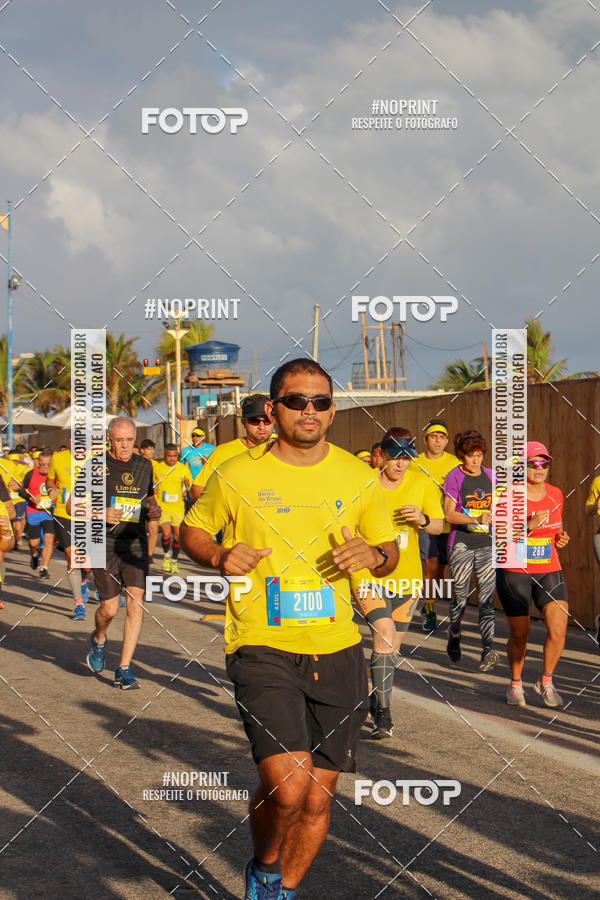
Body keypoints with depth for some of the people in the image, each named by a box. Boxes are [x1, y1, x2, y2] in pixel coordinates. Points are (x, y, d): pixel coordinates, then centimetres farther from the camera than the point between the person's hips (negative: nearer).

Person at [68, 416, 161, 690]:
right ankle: (98, 639, 34)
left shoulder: (144, 465, 10)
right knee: (109, 608, -2)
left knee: (136, 604, -9)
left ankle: (124, 669, -2)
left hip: (136, 544, 3)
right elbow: (72, 505, 0)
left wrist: (154, 509, 2)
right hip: (105, 546, -3)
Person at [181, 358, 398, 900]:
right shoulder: (237, 476, -1)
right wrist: (220, 558, -10)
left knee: (318, 797, 9)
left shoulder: (358, 477, 6)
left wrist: (375, 555, -9)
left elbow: (389, 551, 15)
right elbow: (192, 530, 12)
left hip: (337, 652, 4)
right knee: (288, 784, -20)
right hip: (262, 647, -3)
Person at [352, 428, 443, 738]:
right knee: (384, 633, -23)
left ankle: (378, 698, 37)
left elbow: (439, 526, 6)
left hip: (406, 576, 4)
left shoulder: (421, 483, 1)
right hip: (367, 573, -4)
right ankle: (382, 714, -19)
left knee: (393, 646, 12)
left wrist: (423, 520, -15)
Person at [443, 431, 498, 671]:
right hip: (461, 545, -3)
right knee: (460, 597, 5)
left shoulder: (490, 476, 9)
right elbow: (449, 514, -11)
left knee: (487, 598, -7)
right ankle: (454, 638, 30)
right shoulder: (454, 477, -4)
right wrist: (477, 519, -22)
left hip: (487, 545, 3)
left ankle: (488, 649, -14)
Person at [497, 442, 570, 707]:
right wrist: (529, 526, -23)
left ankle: (546, 681, 12)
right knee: (519, 634, 4)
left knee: (558, 629, -11)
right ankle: (515, 684, 28)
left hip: (549, 571, 3)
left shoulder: (556, 494, 7)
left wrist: (561, 538, 1)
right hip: (515, 571, -3)